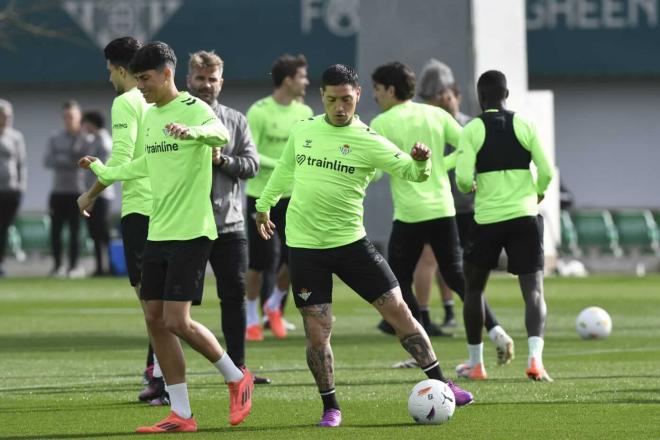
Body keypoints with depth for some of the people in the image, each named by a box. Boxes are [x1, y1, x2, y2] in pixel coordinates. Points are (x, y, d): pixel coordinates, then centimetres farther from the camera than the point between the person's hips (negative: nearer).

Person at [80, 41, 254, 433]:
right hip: (158, 233, 9)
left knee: (177, 321, -13)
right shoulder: (151, 115, 14)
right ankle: (181, 415, 9)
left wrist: (193, 132, -56)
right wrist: (104, 171, 44)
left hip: (191, 231, -9)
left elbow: (221, 134, -34)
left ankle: (237, 378, 10)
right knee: (155, 319, 4)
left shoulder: (194, 109, -11)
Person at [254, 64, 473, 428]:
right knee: (317, 332, -2)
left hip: (350, 242, -1)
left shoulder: (369, 142, -7)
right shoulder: (302, 131, 4)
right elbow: (285, 169, 22)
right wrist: (264, 204, 32)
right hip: (304, 245, 2)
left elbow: (410, 172, -16)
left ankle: (441, 384, 6)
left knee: (398, 312, -3)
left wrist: (420, 163, -39)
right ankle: (330, 408, 12)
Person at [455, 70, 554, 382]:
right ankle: (535, 357, -24)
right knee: (533, 289, -3)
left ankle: (475, 361, 25)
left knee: (474, 288, 18)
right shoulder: (524, 126, 1)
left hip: (487, 218, -1)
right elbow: (546, 172, -1)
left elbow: (463, 179, -12)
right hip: (525, 216, 1)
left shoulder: (472, 131, -4)